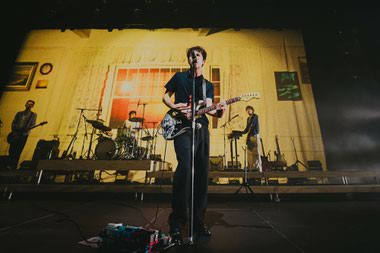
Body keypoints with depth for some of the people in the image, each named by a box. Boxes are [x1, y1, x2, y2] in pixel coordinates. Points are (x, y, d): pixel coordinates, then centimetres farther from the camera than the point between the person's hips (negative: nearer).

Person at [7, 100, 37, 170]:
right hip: (15, 134, 3)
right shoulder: (19, 113, 15)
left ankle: (13, 166, 0)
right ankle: (9, 165, 10)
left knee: (18, 151, -4)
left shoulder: (33, 115, 6)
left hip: (24, 135, -3)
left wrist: (27, 130, -19)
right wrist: (13, 131, -1)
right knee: (12, 150, 0)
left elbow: (33, 125, -1)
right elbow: (13, 122, 13)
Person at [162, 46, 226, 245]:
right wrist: (175, 106, -7)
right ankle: (176, 223, -10)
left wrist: (219, 111, -17)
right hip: (182, 128, -4)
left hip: (201, 129, 4)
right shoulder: (179, 77, 14)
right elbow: (165, 96, 15)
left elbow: (208, 108, 6)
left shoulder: (208, 85, 20)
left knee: (202, 174, 3)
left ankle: (198, 220, 17)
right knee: (185, 168, -23)